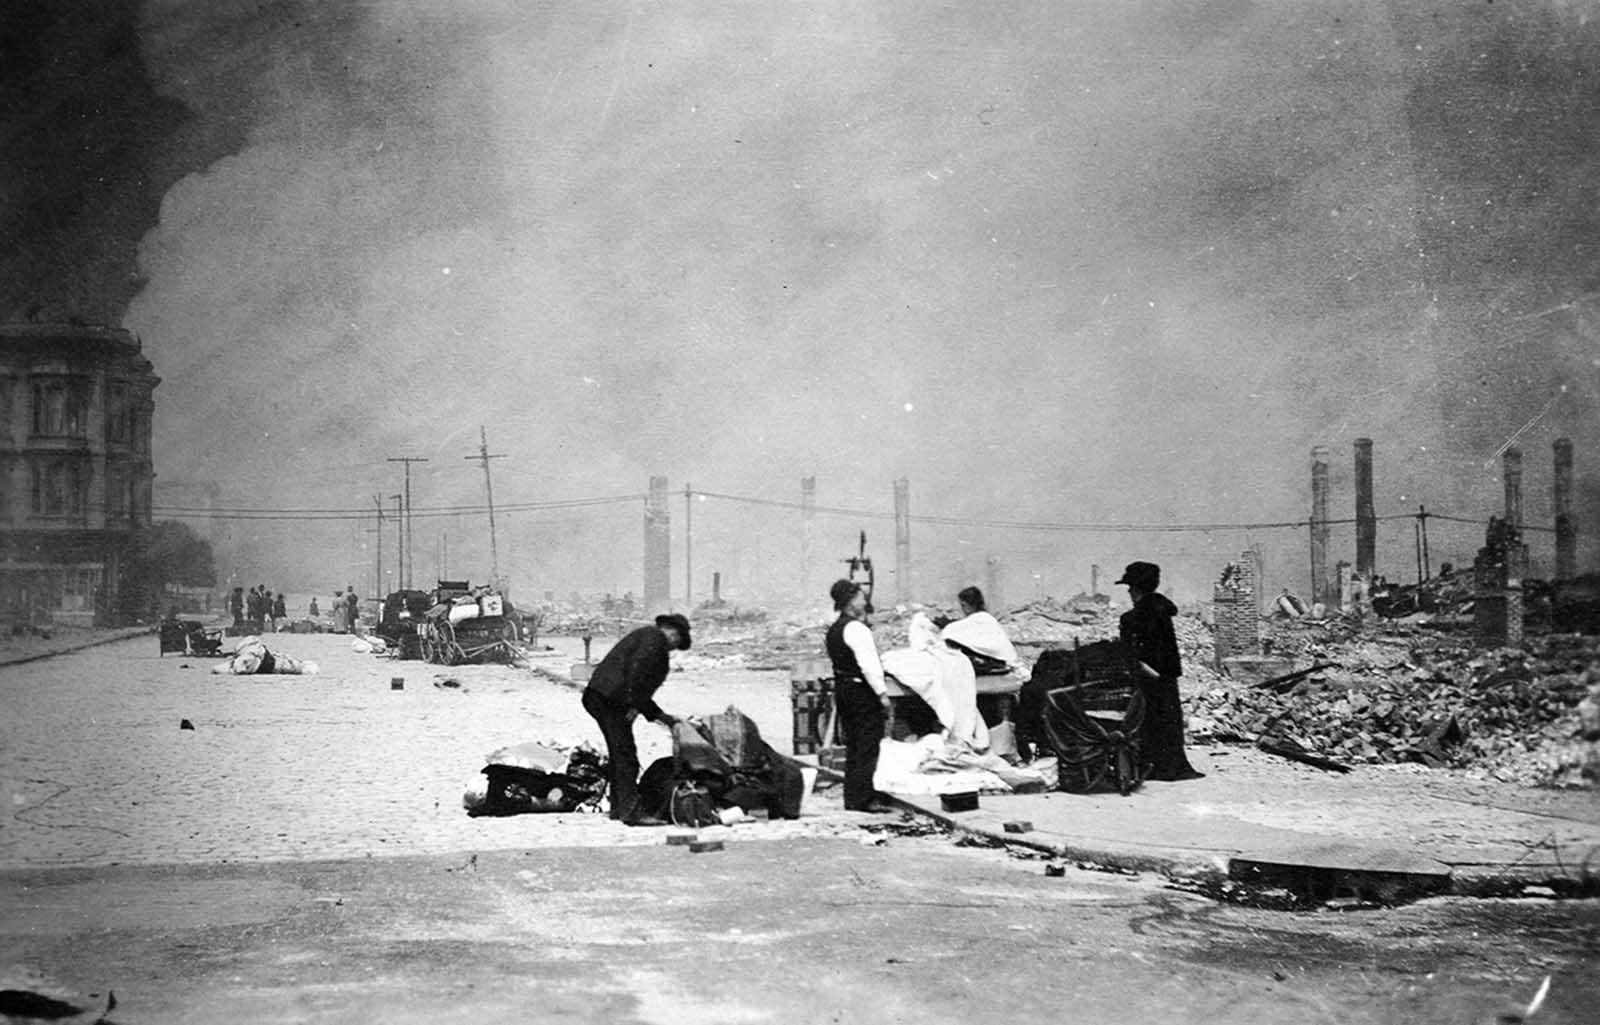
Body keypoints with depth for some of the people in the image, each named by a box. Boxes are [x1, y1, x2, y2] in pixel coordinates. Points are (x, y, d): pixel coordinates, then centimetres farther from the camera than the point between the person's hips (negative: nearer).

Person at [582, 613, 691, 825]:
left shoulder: (644, 636, 27)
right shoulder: (655, 638, -4)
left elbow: (641, 690, 29)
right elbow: (636, 668, -19)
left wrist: (661, 716, 22)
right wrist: (633, 704, -18)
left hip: (597, 696, 11)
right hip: (609, 698, -11)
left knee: (618, 754, 17)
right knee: (626, 754, -12)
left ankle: (618, 807, 24)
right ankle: (631, 811, -15)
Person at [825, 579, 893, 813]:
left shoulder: (833, 630, 15)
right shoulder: (856, 629, -15)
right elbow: (869, 664, -21)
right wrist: (882, 693, -19)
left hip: (842, 688, 9)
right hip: (862, 689, -9)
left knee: (853, 746, 13)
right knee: (868, 746, -6)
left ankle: (851, 797, 15)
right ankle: (863, 798, -8)